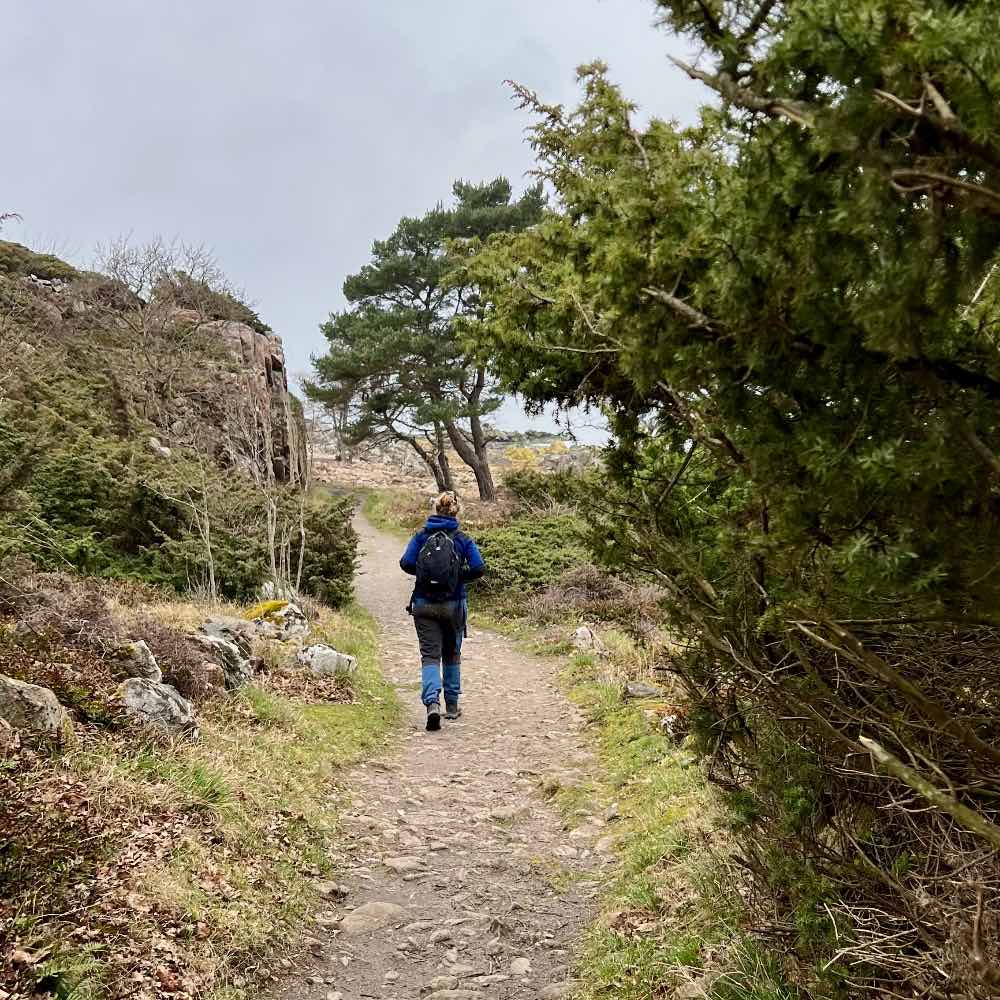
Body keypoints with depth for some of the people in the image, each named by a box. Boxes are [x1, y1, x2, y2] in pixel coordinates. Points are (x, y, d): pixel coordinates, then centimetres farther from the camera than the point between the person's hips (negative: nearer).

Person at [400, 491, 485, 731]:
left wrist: (423, 572, 8)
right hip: (454, 605, 0)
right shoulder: (462, 539, -3)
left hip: (424, 605, 0)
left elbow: (406, 563, -10)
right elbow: (478, 568, -12)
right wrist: (459, 577, 5)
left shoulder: (421, 536, 0)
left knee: (430, 656, 0)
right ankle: (452, 706, 27)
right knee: (452, 655, 18)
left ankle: (432, 703, -21)